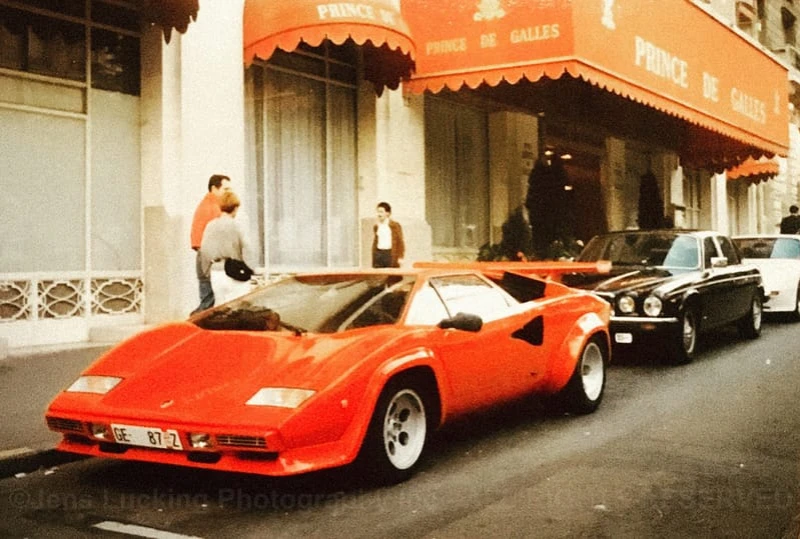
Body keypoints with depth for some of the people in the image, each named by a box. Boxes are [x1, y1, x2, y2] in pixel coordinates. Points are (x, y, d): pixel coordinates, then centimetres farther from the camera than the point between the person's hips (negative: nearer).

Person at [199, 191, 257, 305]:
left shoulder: (210, 226, 2)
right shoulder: (235, 226, -10)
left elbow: (204, 250, 6)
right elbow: (245, 249, -8)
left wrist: (207, 272, 15)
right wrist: (249, 269, 2)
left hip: (216, 274, 4)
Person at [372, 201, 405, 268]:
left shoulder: (395, 225, 0)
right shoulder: (376, 227, 13)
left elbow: (400, 242, -1)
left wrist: (400, 257, -7)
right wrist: (374, 257, 13)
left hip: (391, 254, -4)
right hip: (378, 254, 4)